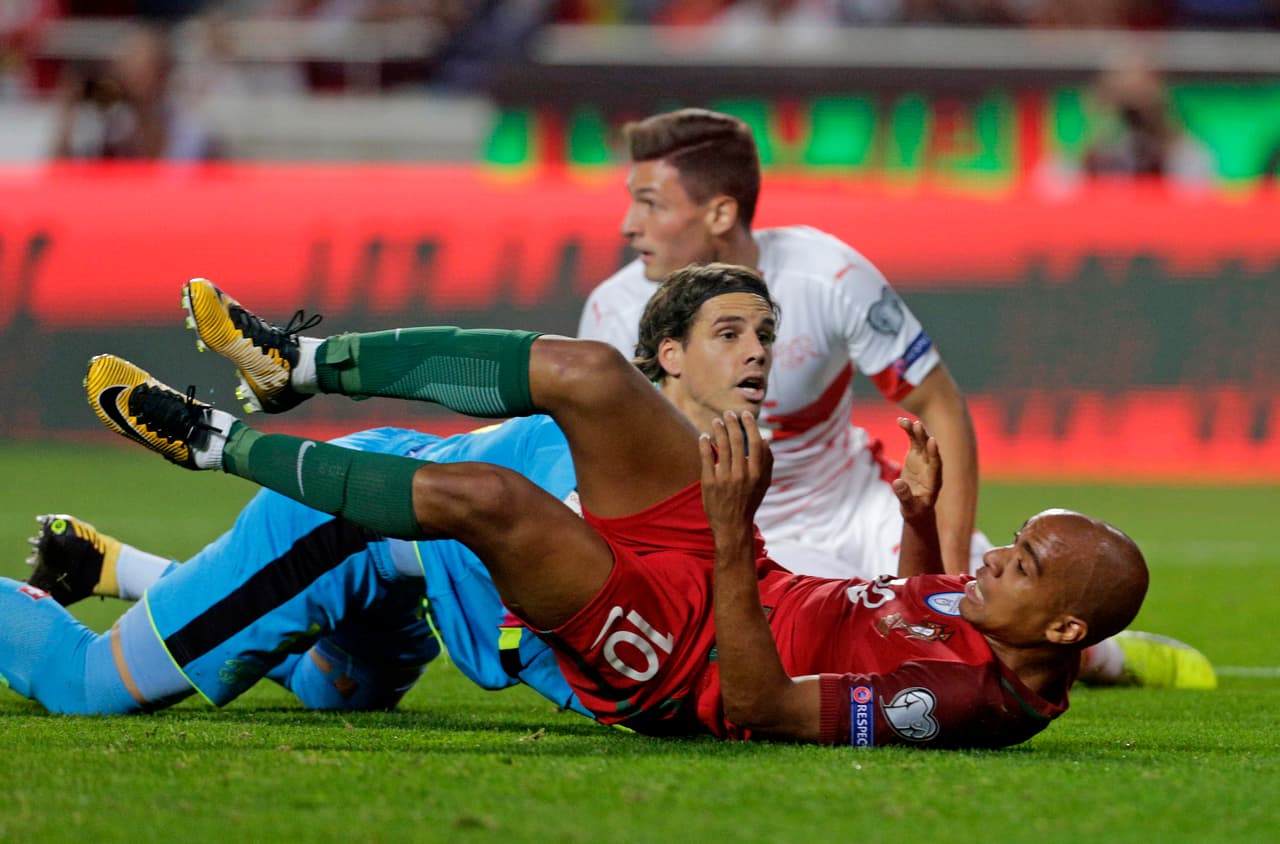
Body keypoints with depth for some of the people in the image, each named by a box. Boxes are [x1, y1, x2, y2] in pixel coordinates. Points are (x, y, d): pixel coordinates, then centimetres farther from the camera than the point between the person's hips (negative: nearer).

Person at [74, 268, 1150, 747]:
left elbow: (762, 705, -34)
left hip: (663, 659, -9)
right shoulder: (1000, 608, -5)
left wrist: (733, 534, -40)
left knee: (483, 495, -27)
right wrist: (924, 521, 3)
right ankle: (296, 365, 9)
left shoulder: (976, 700, -31)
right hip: (726, 572, 9)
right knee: (584, 371, -4)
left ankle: (212, 438, -5)